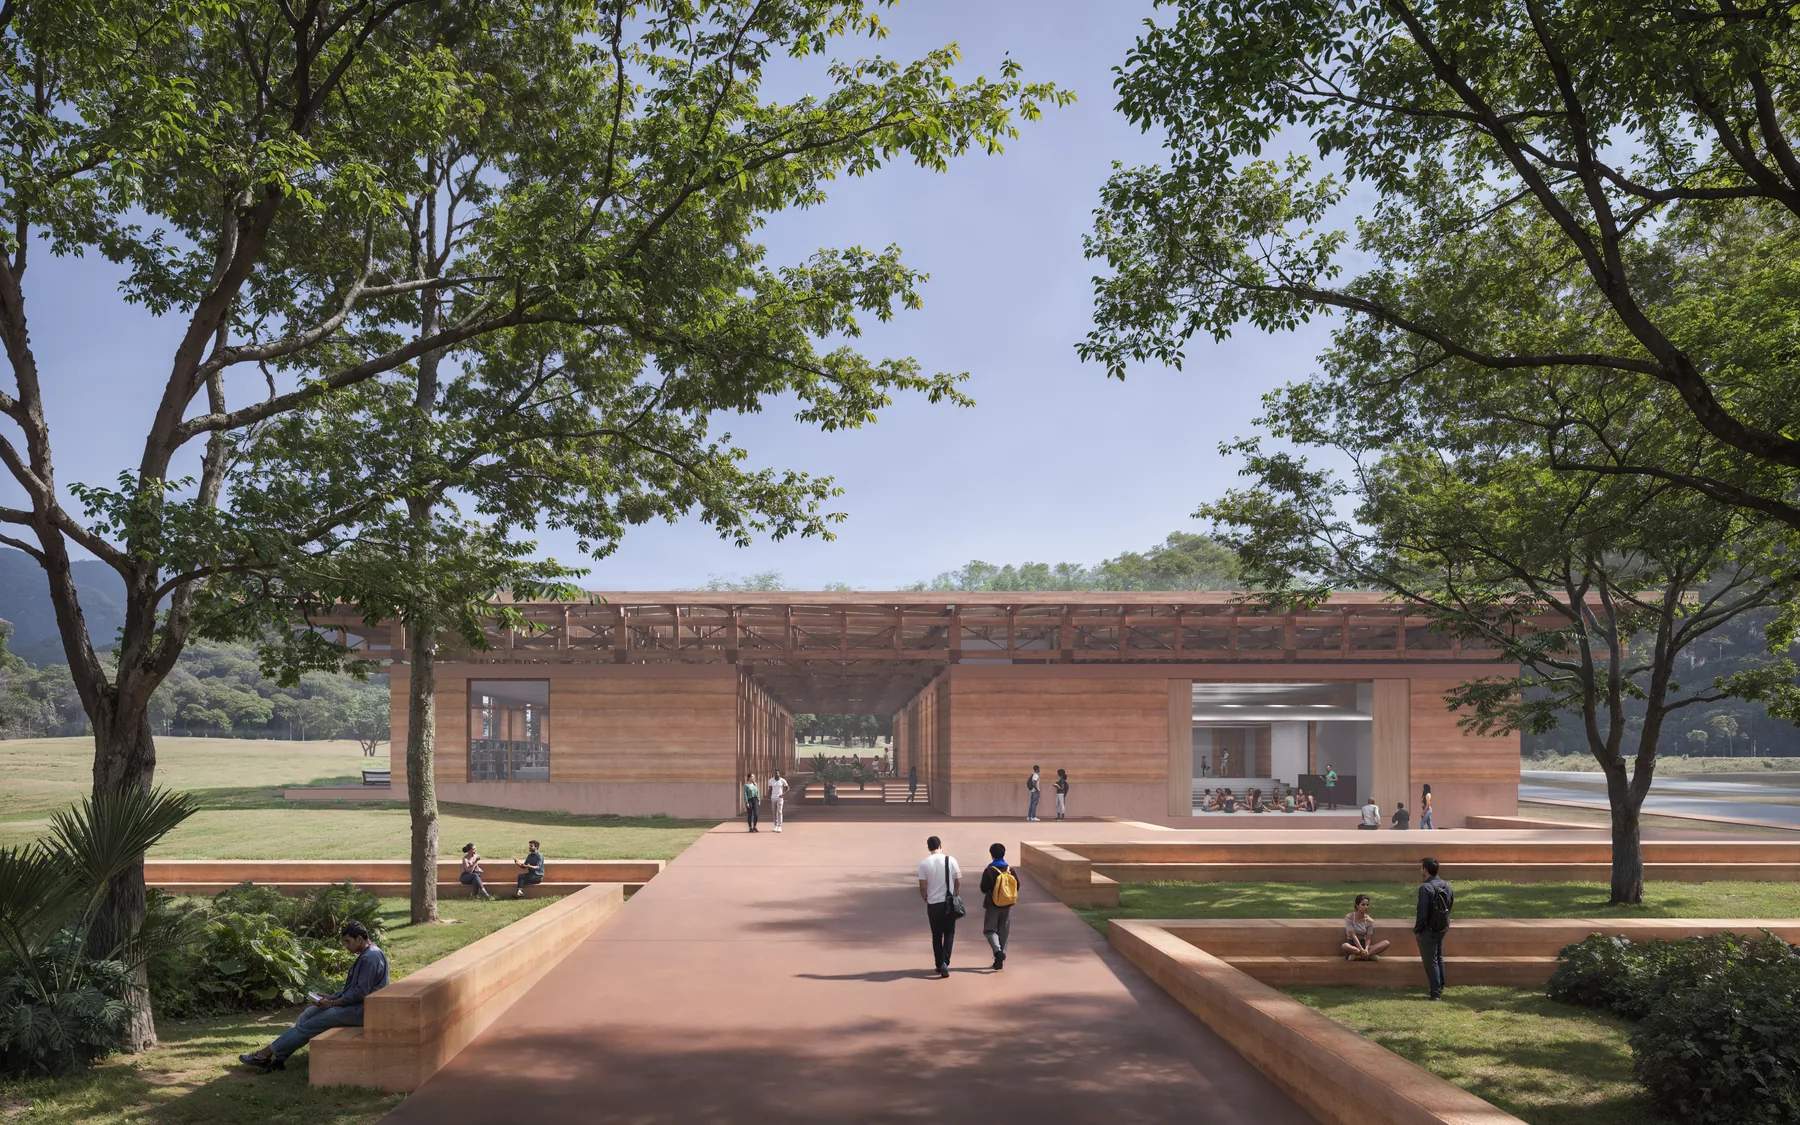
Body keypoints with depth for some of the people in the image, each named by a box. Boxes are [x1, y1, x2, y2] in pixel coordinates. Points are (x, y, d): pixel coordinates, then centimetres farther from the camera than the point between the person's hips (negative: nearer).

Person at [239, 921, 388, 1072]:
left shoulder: (371, 957, -19)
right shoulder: (366, 955, 15)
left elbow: (360, 993, -22)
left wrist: (333, 1003, -14)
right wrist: (331, 997, 8)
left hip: (359, 1009, -10)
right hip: (354, 1004, 10)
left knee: (308, 1026, -8)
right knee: (307, 1015, 5)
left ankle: (266, 1054, 0)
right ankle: (278, 1059, 2)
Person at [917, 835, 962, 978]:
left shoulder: (924, 863, -5)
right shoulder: (950, 860, -4)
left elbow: (922, 887, -5)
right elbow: (958, 882, -1)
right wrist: (956, 897, 14)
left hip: (933, 903, 0)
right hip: (949, 902, 0)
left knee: (936, 935, 12)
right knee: (949, 933, 11)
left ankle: (939, 965, 15)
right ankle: (945, 962, -6)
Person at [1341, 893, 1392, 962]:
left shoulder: (1369, 921, 3)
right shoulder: (1349, 917, -8)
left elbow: (1368, 938, -4)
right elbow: (1353, 936, -15)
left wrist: (1366, 949, -24)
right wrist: (1361, 950, -26)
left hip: (1363, 944, 5)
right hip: (1352, 944, -5)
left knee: (1386, 943, -18)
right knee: (1345, 946, -42)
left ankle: (1358, 956, -29)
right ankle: (1370, 955, -30)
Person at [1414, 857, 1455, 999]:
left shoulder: (1425, 888, -22)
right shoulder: (1446, 886, 3)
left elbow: (1422, 912, -22)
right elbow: (1450, 906, 11)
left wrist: (1416, 930, -11)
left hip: (1428, 930, -8)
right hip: (1442, 928, 8)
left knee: (1430, 961, 0)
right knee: (1439, 958, 21)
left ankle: (1436, 993, 1)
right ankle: (1440, 988, 28)